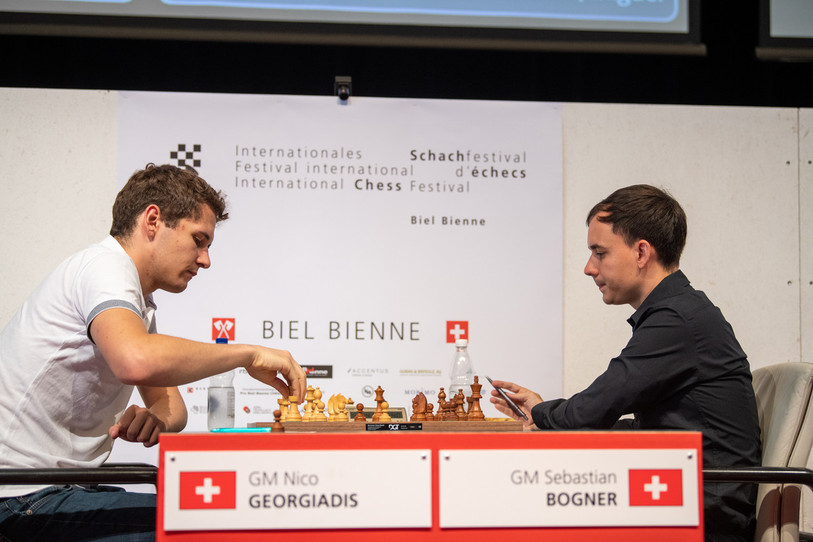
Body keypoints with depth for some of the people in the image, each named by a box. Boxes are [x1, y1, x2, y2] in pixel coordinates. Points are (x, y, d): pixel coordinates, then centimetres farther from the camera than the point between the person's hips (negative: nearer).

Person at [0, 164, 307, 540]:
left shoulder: (143, 306, 20)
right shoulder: (104, 266, -13)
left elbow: (169, 404, 16)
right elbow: (136, 361, -33)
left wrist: (155, 419, -9)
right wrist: (249, 354, -23)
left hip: (57, 489, 10)